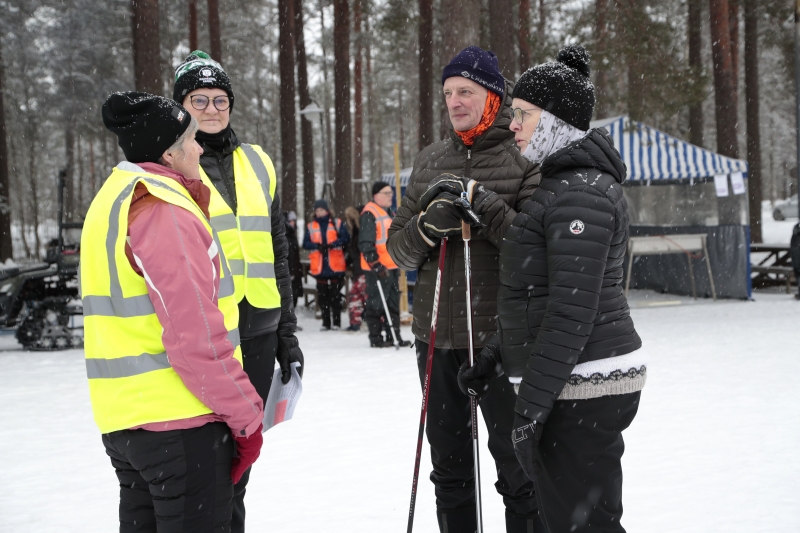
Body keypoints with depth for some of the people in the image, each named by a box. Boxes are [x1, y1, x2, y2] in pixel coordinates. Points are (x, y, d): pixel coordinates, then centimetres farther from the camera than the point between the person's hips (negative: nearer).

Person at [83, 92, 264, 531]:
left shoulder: (111, 200, 16)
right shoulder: (164, 211, -16)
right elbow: (195, 337, -21)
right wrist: (246, 416, -15)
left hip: (122, 420, 10)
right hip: (180, 417, -10)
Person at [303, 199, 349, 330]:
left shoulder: (337, 223, 4)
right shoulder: (310, 226, 10)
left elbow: (345, 238, -4)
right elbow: (305, 243, 4)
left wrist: (332, 244, -19)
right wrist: (317, 246, -14)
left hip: (335, 266, -2)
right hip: (319, 267, 2)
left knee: (335, 295, 0)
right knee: (322, 296, 4)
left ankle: (336, 322, 5)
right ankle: (325, 322, 10)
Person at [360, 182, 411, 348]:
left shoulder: (389, 213, 19)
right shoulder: (369, 214, -10)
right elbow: (365, 243, -16)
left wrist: (398, 263, 26)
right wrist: (375, 264, -21)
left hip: (392, 266, 9)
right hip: (377, 268, -9)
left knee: (393, 303, 10)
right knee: (376, 303, -4)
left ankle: (394, 336, 15)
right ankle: (376, 338, 1)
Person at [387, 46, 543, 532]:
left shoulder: (523, 160, -4)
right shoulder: (430, 162, 12)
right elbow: (398, 249, 10)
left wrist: (482, 202, -20)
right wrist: (427, 227, -11)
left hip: (498, 339, -5)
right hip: (436, 336, 5)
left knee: (516, 467, 2)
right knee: (450, 468, 14)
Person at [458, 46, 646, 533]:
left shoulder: (580, 192, -17)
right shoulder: (561, 183, 17)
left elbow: (574, 306, -22)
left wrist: (533, 402, -22)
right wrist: (494, 359, 21)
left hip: (581, 390, -11)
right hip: (572, 384, 11)